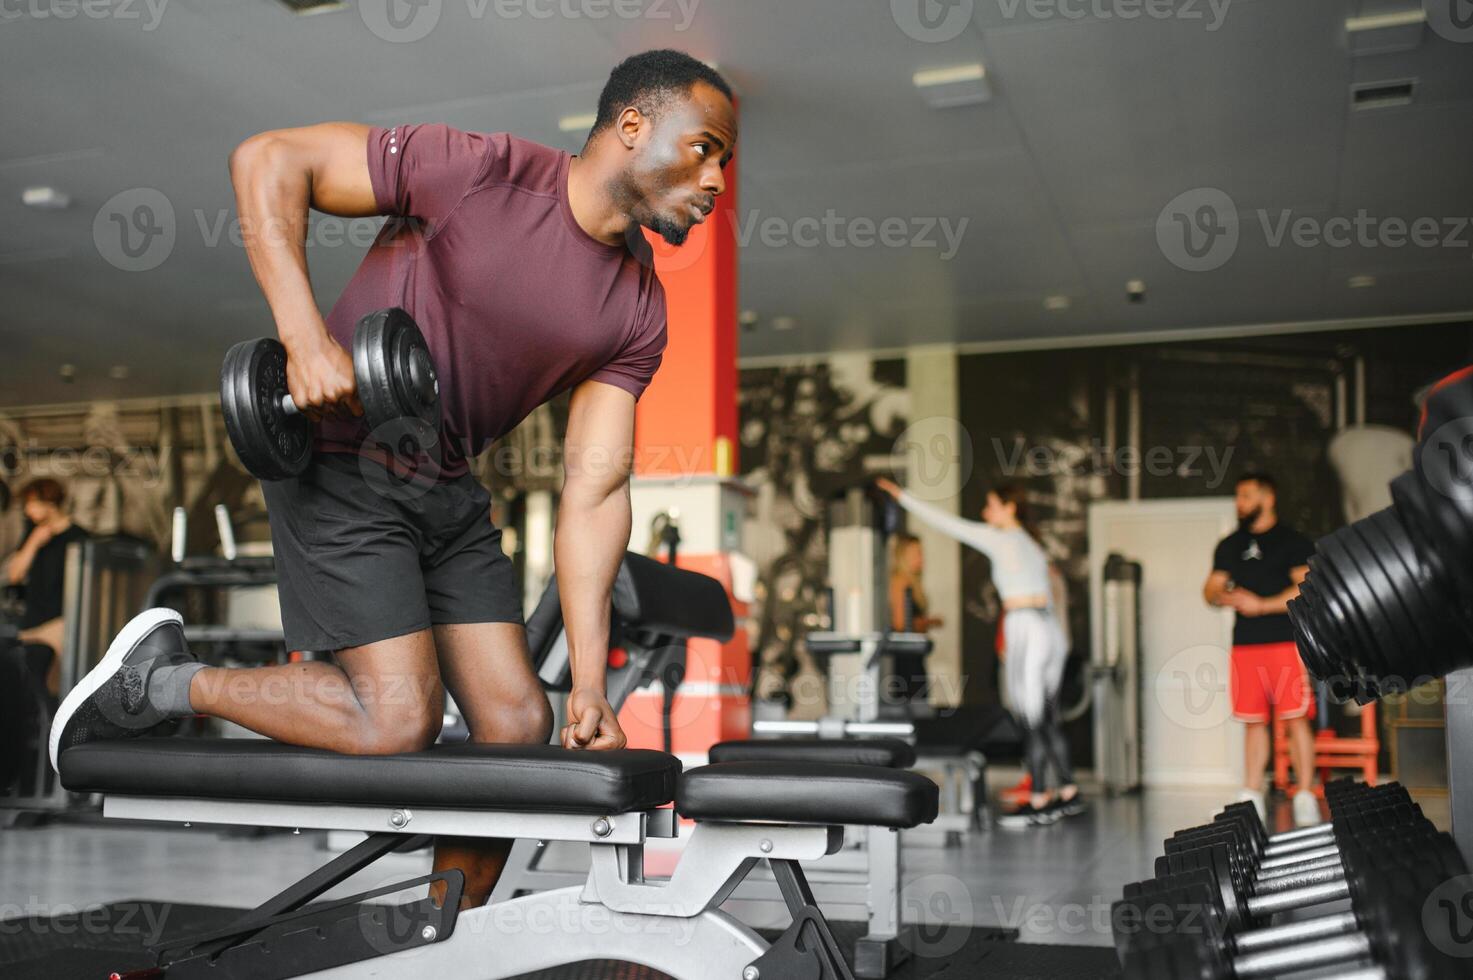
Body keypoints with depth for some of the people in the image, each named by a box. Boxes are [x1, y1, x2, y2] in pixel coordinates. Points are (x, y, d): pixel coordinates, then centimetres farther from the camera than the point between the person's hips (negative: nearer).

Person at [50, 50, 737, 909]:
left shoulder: (640, 312, 0)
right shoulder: (482, 171, -17)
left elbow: (594, 493, -3)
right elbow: (270, 160, -13)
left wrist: (590, 685, -10)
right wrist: (304, 336, -26)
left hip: (450, 491, 7)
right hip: (344, 466, -7)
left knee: (519, 726, 1)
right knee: (398, 723, -14)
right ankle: (158, 683, 8)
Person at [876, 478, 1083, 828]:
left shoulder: (1000, 539, -5)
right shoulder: (1033, 545, 18)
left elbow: (948, 523, -4)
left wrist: (904, 497, 2)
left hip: (1026, 631, -8)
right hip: (1051, 629, 8)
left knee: (1031, 722, -3)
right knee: (1048, 720, 13)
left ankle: (1038, 802, 1)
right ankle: (1068, 794, 17)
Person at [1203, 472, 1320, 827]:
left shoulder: (1293, 541, 2)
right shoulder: (1230, 545, 18)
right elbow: (1210, 589, 14)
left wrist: (1262, 604, -14)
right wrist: (1224, 596, -9)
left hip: (1287, 641, -4)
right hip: (1245, 644, 4)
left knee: (1296, 719, -7)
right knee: (1253, 722, 7)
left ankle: (1305, 798, -1)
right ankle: (1251, 797, 11)